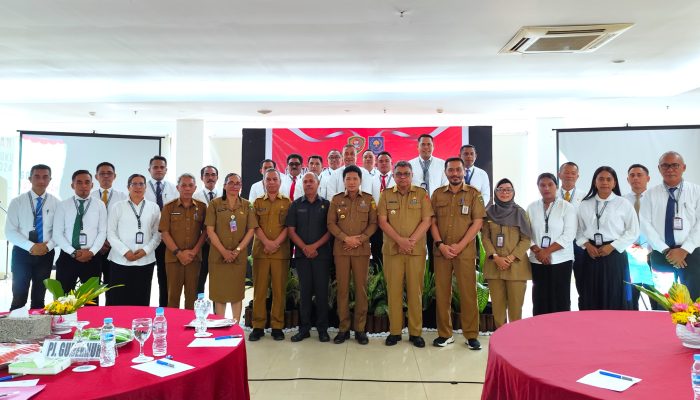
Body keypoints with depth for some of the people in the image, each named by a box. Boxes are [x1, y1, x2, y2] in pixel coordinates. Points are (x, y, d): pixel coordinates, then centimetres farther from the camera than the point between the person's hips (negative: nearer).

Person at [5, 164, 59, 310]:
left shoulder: (55, 203, 1)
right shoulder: (17, 202, -2)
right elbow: (10, 231, -6)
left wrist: (48, 246, -15)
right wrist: (31, 246, -17)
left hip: (46, 254, 1)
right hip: (22, 253, -1)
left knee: (39, 298, 12)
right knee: (19, 298, 2)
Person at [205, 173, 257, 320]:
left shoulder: (247, 205, 6)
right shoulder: (215, 204, 1)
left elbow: (251, 230, 2)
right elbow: (210, 230, -3)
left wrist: (238, 250, -9)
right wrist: (224, 251, -11)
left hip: (239, 256, 1)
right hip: (218, 255, -1)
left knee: (237, 293, 6)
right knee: (219, 292, 3)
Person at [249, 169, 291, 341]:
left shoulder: (287, 202, 8)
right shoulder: (257, 202, 12)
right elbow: (255, 225, 2)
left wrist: (276, 243, -13)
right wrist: (267, 242, -13)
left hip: (281, 251, -1)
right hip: (260, 251, 1)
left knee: (279, 289, 1)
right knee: (259, 288, 2)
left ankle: (277, 326, 9)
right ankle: (258, 326, 9)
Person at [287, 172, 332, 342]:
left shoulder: (326, 205, 5)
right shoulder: (295, 205, 8)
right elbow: (291, 230, 3)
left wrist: (315, 246, -11)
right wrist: (304, 247, -9)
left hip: (322, 254, -1)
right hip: (302, 254, 1)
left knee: (322, 291, 1)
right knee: (305, 291, 4)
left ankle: (323, 328, 10)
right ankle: (304, 328, 12)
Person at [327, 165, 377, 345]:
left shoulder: (369, 199, 6)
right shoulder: (336, 199, 7)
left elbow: (373, 223, 3)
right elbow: (331, 223, 2)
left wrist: (361, 238, -12)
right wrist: (345, 238, -11)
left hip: (362, 249, 0)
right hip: (341, 249, 1)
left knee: (361, 288, 2)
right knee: (342, 288, 3)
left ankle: (360, 329, 11)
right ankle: (343, 328, 11)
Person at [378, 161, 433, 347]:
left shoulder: (422, 194, 6)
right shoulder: (386, 195, 8)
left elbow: (427, 220, -1)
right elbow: (382, 221, 0)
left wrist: (412, 241, -13)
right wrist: (400, 240, -13)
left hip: (417, 250, -1)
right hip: (392, 249, 1)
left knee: (415, 290, 3)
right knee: (393, 290, 3)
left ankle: (415, 332, 12)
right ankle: (394, 331, 13)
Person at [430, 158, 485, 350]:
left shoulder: (474, 194, 3)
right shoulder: (437, 194, 9)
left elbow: (477, 223, -3)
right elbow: (433, 222, 6)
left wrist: (459, 246, -11)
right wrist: (441, 245, -8)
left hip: (465, 251, -2)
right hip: (441, 251, 2)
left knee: (468, 293, 0)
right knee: (442, 292, 5)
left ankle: (471, 335, 10)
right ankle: (445, 334, 15)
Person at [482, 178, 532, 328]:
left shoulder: (520, 212, 4)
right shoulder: (489, 212, 8)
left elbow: (526, 239, 0)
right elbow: (485, 237, 5)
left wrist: (510, 258, -11)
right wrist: (495, 257, -9)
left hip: (516, 265, -1)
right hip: (494, 264, 1)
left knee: (515, 305, -3)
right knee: (497, 304, 3)